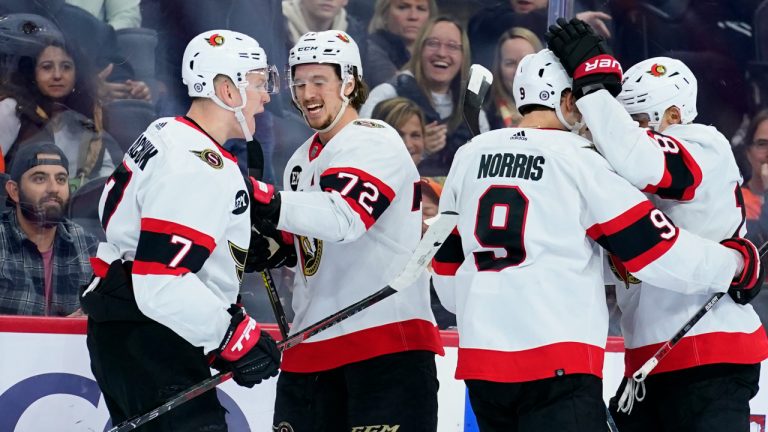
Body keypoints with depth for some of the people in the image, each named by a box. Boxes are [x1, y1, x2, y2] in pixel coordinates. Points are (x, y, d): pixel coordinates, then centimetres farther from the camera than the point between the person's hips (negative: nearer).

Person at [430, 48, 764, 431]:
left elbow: (447, 259, 17)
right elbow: (652, 245, -5)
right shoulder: (578, 160, -6)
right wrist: (737, 264, 9)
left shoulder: (468, 157, 11)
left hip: (480, 353, 7)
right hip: (557, 362, -7)